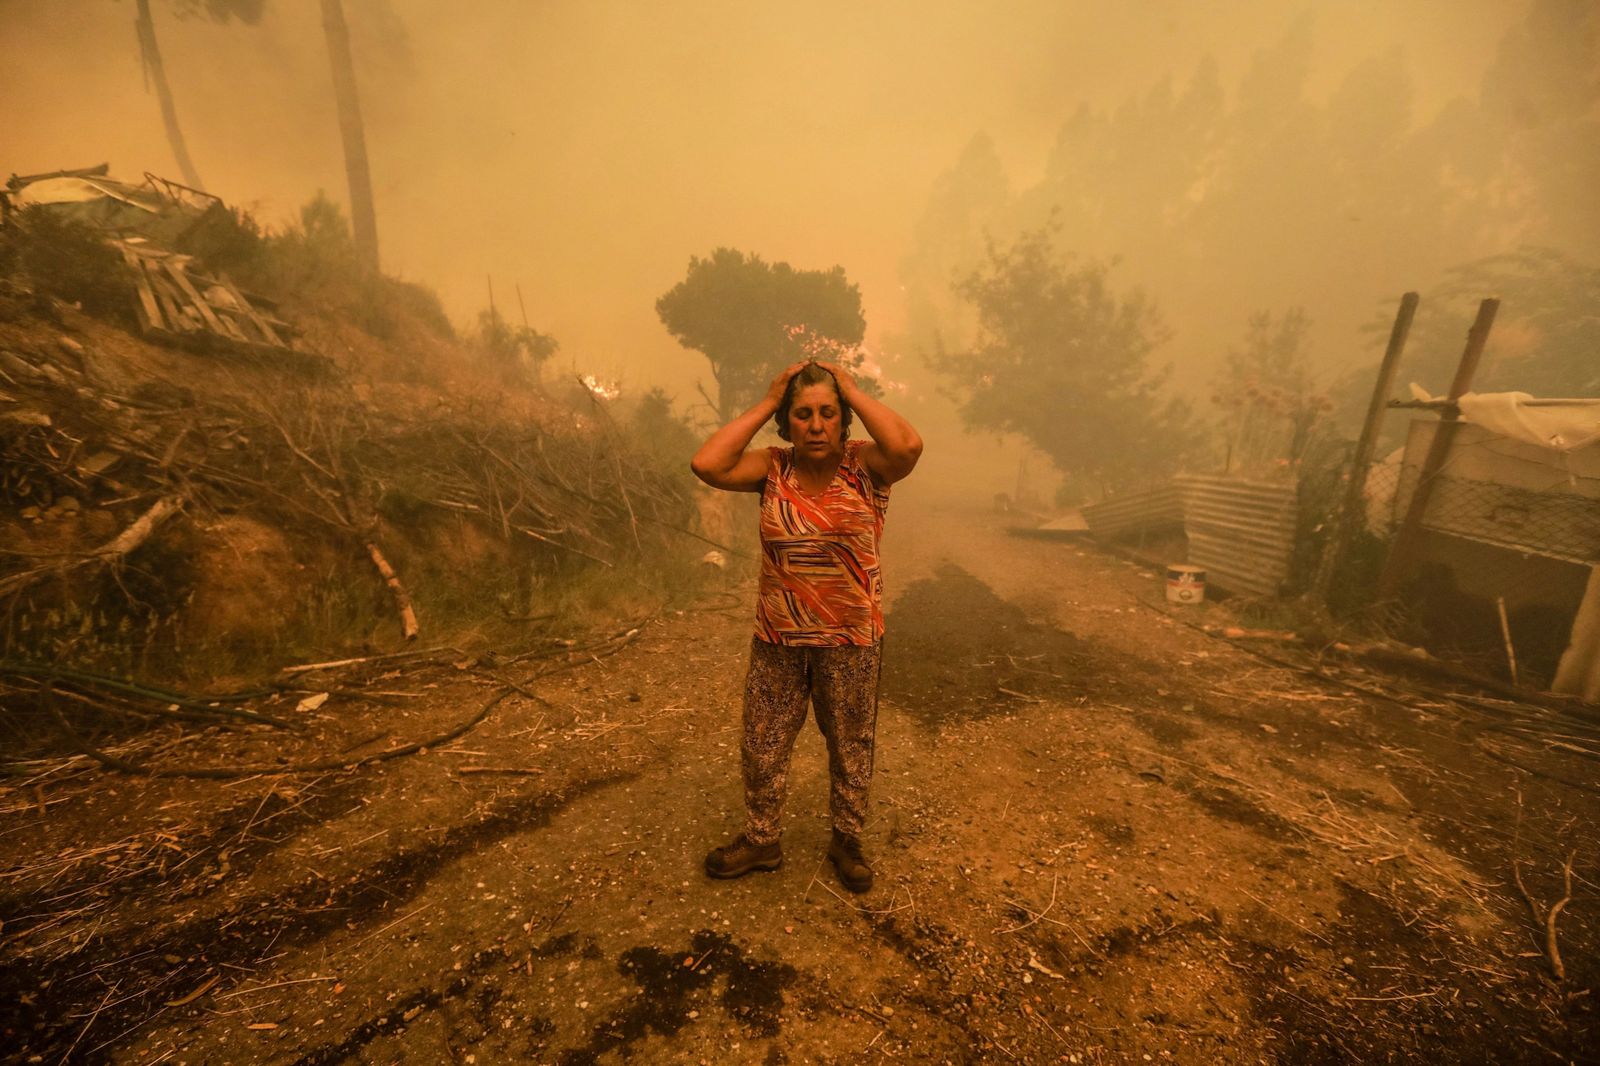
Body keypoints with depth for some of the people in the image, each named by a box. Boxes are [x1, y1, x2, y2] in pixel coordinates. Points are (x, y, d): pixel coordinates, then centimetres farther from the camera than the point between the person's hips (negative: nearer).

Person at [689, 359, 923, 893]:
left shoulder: (864, 465, -11)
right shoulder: (772, 467, -5)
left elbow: (909, 445, -32)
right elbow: (706, 464, -20)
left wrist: (854, 391, -20)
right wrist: (765, 404, -15)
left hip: (852, 640, -1)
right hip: (778, 639, 2)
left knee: (851, 747, 18)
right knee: (762, 746, 17)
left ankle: (847, 839, 44)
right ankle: (760, 839, 43)